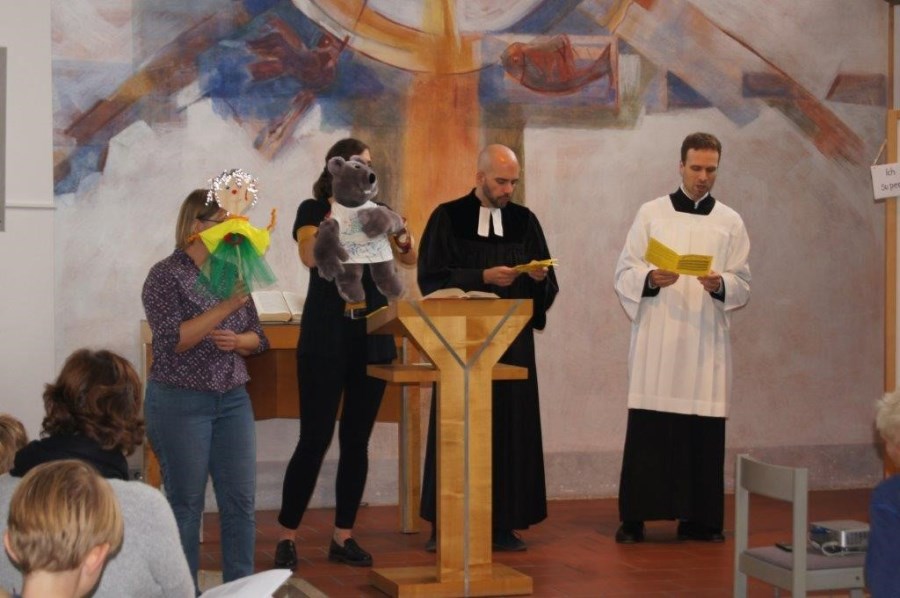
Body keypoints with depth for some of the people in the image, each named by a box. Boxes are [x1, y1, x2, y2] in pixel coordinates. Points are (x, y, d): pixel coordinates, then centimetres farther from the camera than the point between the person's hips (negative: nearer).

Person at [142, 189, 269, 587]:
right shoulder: (166, 276, -8)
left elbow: (256, 338, 12)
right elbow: (173, 340, -19)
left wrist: (238, 341, -11)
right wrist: (226, 307, -23)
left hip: (233, 399, 5)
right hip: (180, 403, -5)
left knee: (241, 499, 5)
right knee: (186, 503, 2)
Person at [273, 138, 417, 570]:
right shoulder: (313, 210, -1)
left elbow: (410, 259, -3)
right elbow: (310, 257, -20)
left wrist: (401, 238, -23)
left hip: (372, 338, 4)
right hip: (325, 339, -4)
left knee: (357, 439, 6)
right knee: (315, 438, -6)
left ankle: (343, 537, 14)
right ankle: (287, 536, 5)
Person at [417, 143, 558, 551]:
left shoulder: (524, 221, 10)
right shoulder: (447, 218, 1)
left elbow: (549, 286, 9)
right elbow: (431, 277, -6)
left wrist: (539, 277, -14)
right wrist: (482, 278, -16)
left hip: (513, 341, 3)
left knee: (510, 428, 1)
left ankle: (504, 523, 6)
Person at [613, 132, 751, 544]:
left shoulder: (730, 222, 10)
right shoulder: (651, 213, 7)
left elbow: (743, 285, 6)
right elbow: (624, 273, 3)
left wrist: (720, 285, -15)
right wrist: (651, 279, -17)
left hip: (706, 343, 1)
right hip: (656, 340, -1)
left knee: (704, 433, 0)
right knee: (647, 431, -5)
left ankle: (698, 518, 9)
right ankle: (633, 518, 0)